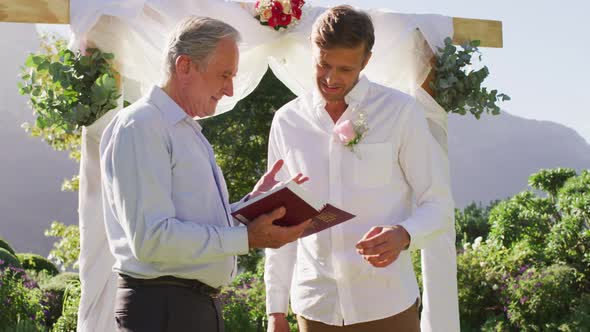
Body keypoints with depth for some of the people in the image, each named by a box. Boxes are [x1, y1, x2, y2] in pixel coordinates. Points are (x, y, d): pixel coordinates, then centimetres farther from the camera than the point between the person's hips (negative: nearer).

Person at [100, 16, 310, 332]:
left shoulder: (189, 130, 15)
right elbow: (152, 238, -23)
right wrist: (247, 238, -21)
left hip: (201, 305, 9)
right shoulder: (140, 126, -14)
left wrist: (253, 202, 6)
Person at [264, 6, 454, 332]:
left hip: (386, 305, -2)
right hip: (315, 306, 2)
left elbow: (438, 205, -1)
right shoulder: (287, 121, 5)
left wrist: (404, 235, -22)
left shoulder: (400, 111, -3)